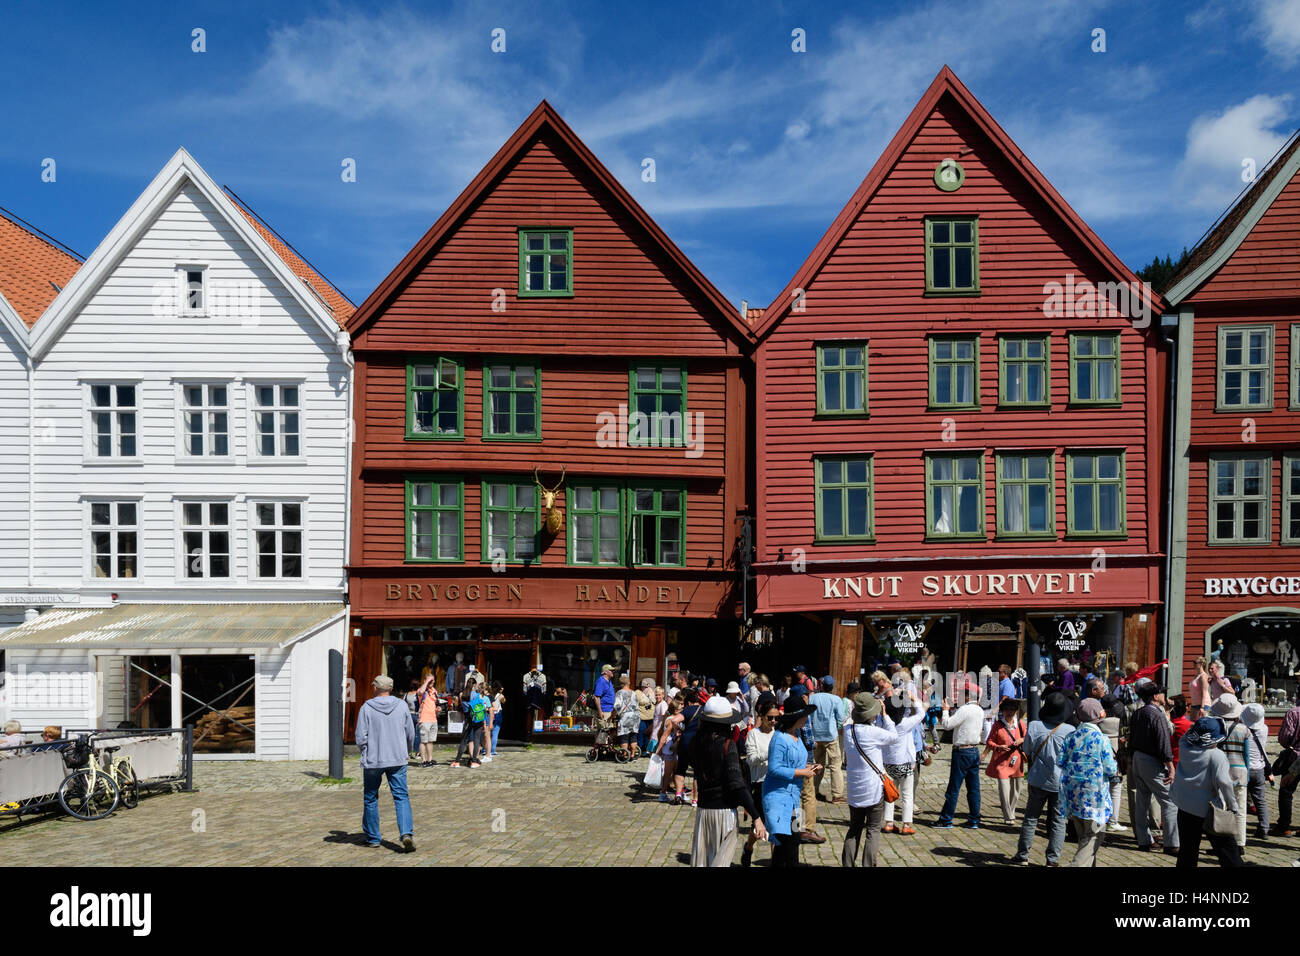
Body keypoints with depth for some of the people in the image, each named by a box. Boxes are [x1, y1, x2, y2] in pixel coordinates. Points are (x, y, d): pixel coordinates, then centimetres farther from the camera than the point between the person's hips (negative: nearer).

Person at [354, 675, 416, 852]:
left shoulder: (366, 708, -7)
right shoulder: (401, 706, 1)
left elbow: (361, 738, -8)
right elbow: (410, 734, 6)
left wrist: (365, 752, 12)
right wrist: (406, 752, 24)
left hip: (373, 760, -1)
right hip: (397, 760, 2)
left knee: (370, 799, 14)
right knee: (401, 797, 1)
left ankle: (372, 838, 22)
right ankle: (407, 832, -16)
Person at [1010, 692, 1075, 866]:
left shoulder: (1033, 726, -7)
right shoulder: (1069, 731, -11)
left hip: (1038, 779, 1)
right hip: (1060, 781, -1)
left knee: (1031, 818, 12)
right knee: (1058, 820, 9)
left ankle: (1022, 855, 15)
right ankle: (1052, 859, 8)